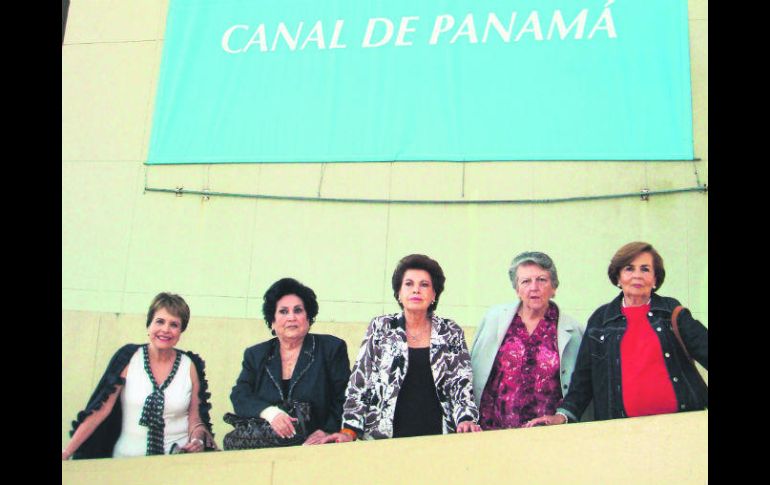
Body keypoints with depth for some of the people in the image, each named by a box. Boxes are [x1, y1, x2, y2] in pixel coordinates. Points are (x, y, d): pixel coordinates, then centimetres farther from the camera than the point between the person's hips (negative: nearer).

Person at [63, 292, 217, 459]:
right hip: (127, 459, -1)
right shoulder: (128, 358, 2)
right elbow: (100, 410, 1)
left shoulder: (191, 366, 5)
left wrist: (197, 440, -8)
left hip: (177, 460, 1)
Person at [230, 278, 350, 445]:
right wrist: (269, 412, -15)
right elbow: (239, 396, 5)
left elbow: (344, 398, 3)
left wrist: (328, 431, -14)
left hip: (314, 447, -2)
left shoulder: (332, 348, 9)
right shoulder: (255, 355, 17)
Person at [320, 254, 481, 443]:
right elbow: (359, 381, 7)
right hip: (384, 437, 0)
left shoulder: (451, 333, 11)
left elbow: (462, 383, 7)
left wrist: (466, 419, -11)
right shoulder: (380, 329, 9)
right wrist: (349, 430, -3)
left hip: (437, 437, 1)